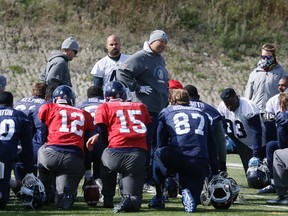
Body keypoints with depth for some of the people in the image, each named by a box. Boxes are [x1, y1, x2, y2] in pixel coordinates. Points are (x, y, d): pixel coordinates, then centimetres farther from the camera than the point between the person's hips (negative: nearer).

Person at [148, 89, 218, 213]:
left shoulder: (166, 112, 21)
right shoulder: (202, 114, 28)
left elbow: (161, 143, 22)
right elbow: (212, 145, 24)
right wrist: (215, 172, 25)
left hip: (176, 158, -2)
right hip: (200, 164, 3)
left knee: (158, 153, 31)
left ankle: (159, 197, 22)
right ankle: (189, 194, -17)